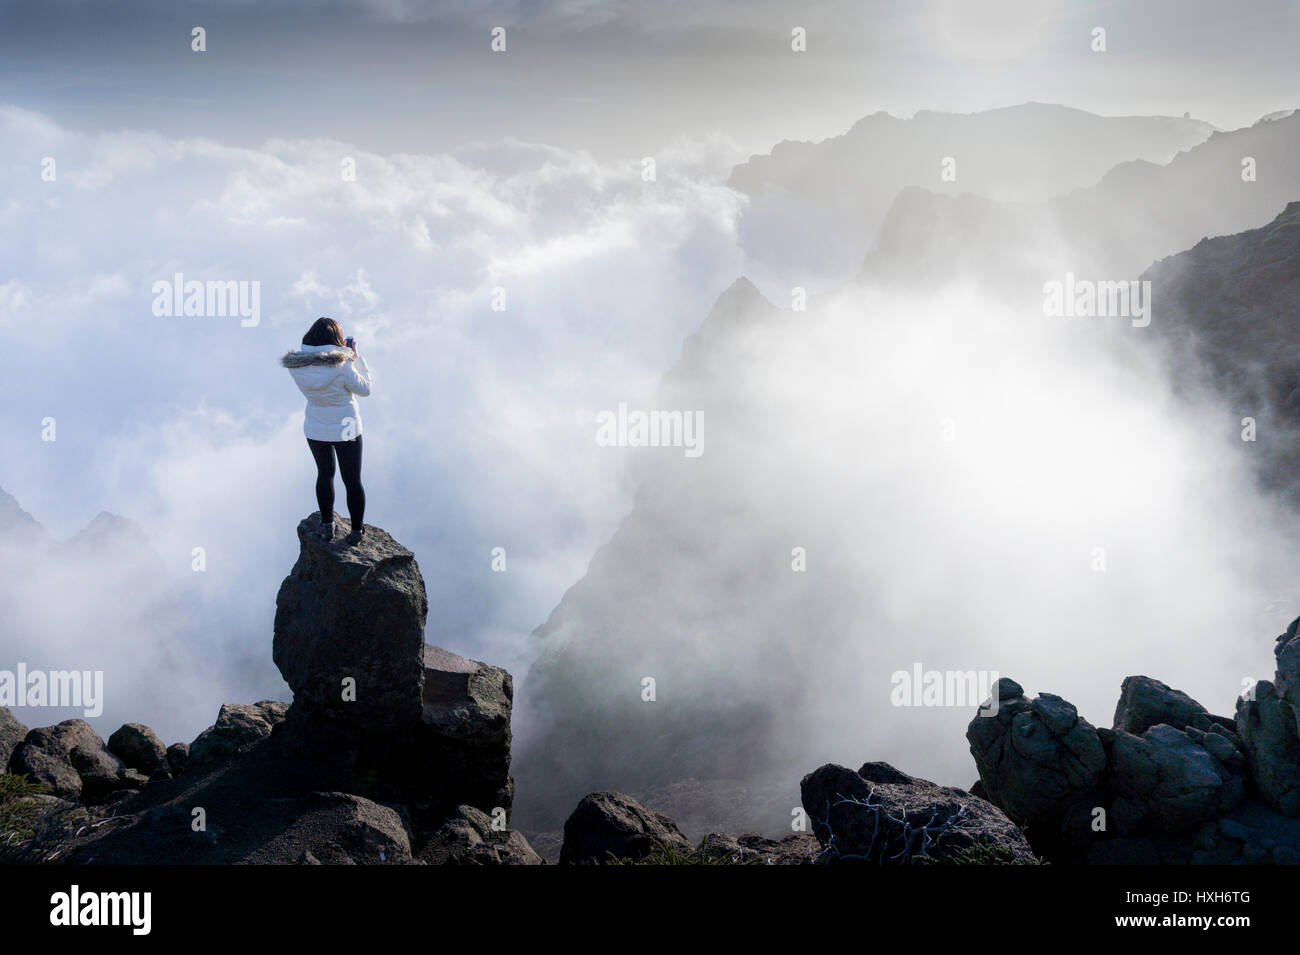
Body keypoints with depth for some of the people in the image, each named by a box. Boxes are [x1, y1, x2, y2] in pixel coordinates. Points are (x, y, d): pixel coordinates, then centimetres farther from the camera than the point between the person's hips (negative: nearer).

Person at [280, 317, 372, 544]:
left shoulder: (296, 365, -16)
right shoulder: (342, 366, -29)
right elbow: (364, 389, -13)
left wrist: (341, 351, 5)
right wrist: (355, 356, -6)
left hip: (315, 429, 4)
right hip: (345, 430, -3)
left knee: (325, 474, 27)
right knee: (352, 481, 15)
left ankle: (327, 525, 37)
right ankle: (357, 531, 30)